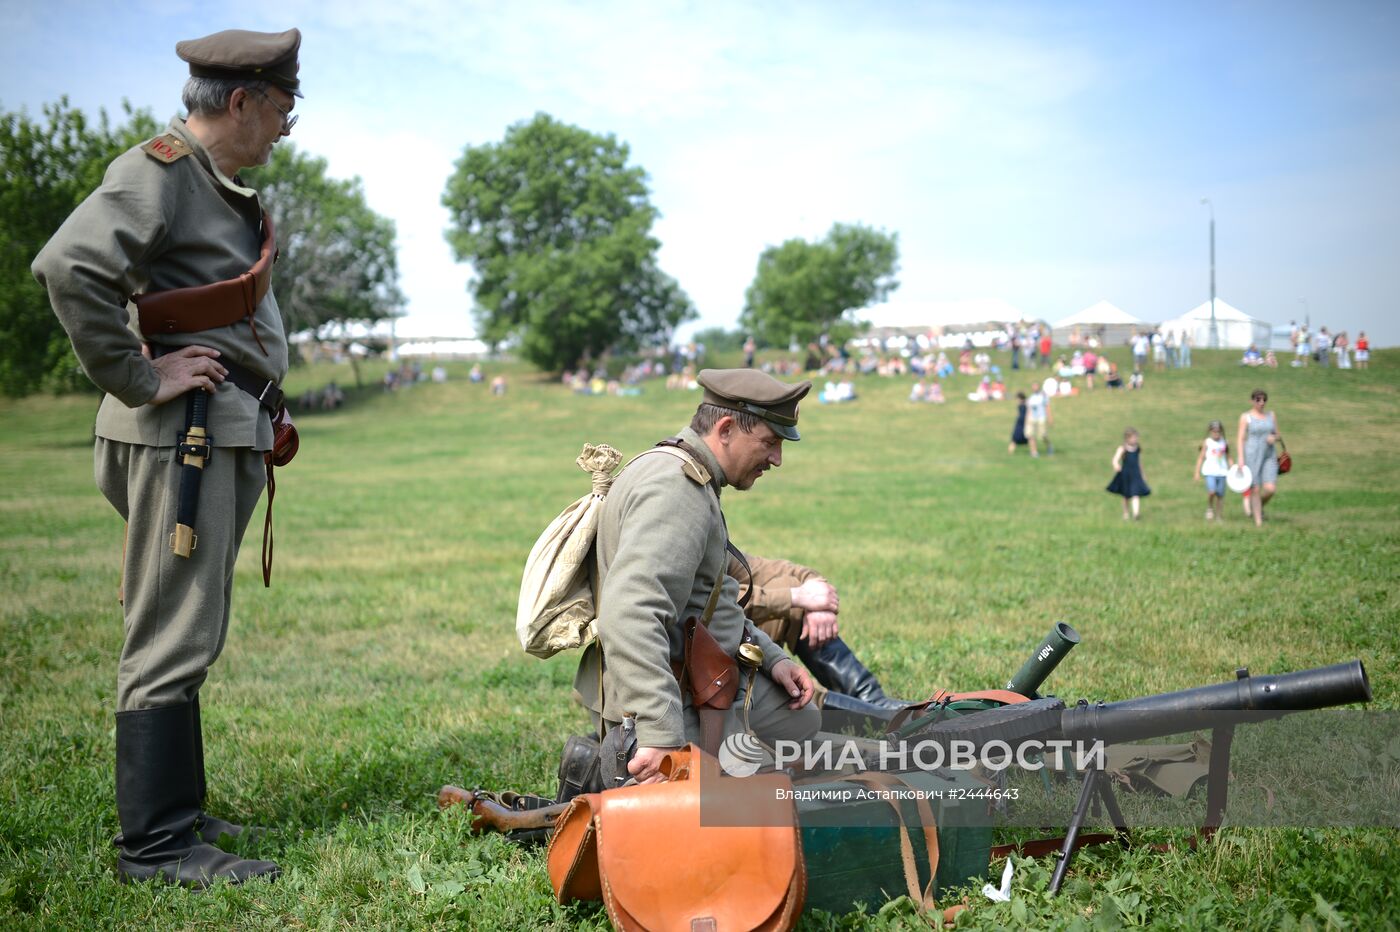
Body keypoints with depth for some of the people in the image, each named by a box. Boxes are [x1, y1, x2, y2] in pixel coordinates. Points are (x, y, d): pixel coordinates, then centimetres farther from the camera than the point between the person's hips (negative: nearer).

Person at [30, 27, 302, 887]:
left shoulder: (226, 186, 19)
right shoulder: (160, 171, -11)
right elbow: (67, 267, -25)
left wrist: (260, 404, 16)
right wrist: (140, 379, -20)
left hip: (229, 430, 10)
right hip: (183, 430, -10)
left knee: (188, 635, 14)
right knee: (174, 638, -6)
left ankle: (172, 812, 25)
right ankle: (156, 843, 1)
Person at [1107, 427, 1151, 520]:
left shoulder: (1138, 448, 2)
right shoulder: (1122, 448, -10)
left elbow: (1139, 461, 15)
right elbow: (1115, 459, -23)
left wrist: (1142, 474, 21)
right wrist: (1116, 466, -46)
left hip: (1136, 474, 2)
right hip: (1125, 474, -2)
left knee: (1136, 494, -14)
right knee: (1126, 496, 14)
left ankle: (1135, 514, -24)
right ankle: (1126, 513, 32)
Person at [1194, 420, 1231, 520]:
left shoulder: (1225, 443, 9)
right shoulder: (1206, 443, 1)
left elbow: (1228, 457, 18)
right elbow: (1201, 457, 3)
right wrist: (1197, 472, -1)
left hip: (1222, 472, 3)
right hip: (1210, 471, -3)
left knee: (1220, 495, 3)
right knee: (1212, 491, -22)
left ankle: (1219, 516, 13)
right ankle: (1209, 508, 4)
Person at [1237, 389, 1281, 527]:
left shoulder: (1271, 415, 9)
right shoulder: (1245, 417, -3)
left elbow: (1277, 436, 14)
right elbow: (1240, 439, -7)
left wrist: (1274, 438, -11)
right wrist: (1241, 460, -15)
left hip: (1269, 457, 3)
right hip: (1252, 457, -3)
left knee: (1270, 489, -10)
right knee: (1255, 490, -2)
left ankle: (1259, 505, 22)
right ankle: (1258, 521, 10)